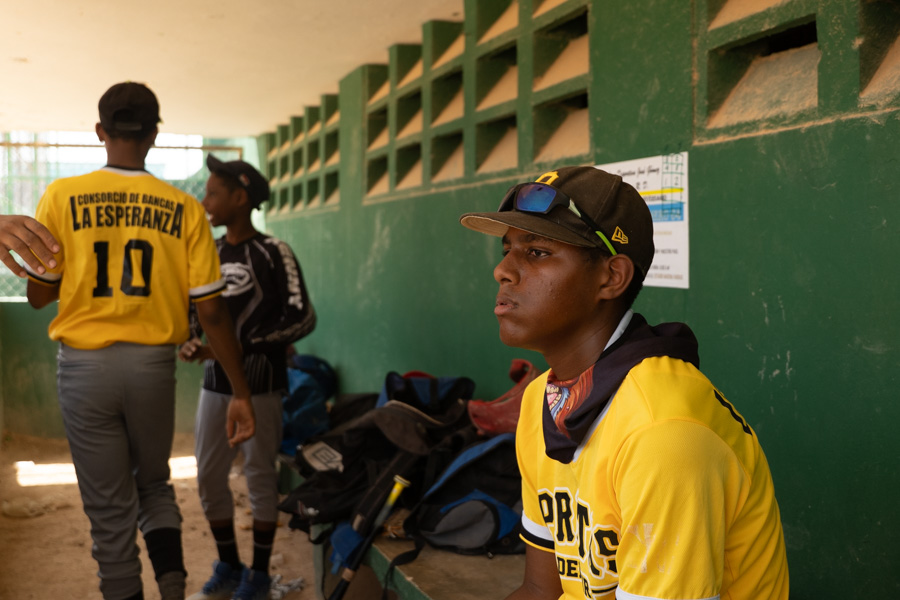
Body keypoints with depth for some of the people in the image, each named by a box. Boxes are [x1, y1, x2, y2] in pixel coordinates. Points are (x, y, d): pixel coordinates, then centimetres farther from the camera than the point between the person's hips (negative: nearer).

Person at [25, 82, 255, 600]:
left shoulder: (62, 196, -5)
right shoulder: (184, 207, -4)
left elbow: (39, 294, 1)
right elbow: (211, 309, -6)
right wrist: (241, 393, 0)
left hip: (85, 364, -1)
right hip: (154, 364, 1)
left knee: (110, 511, 10)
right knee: (154, 484, 23)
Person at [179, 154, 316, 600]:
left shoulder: (273, 253, -9)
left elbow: (303, 317, -13)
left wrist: (242, 347, -19)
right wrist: (190, 342, -4)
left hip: (259, 387, -6)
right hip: (215, 385, 6)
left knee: (260, 477, 4)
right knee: (209, 477, 9)